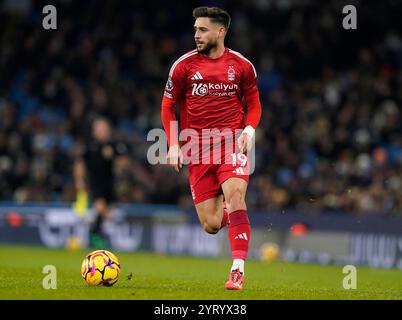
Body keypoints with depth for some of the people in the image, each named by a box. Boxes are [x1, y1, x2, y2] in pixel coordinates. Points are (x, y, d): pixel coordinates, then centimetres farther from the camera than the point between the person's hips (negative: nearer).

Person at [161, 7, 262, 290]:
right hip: (198, 152, 1)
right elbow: (168, 106, 10)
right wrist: (174, 145, 0)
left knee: (234, 196, -26)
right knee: (211, 226, -2)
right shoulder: (184, 65, 1)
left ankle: (238, 270, -26)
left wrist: (249, 131, -6)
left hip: (232, 144, -1)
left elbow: (254, 104, 13)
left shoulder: (242, 66, 2)